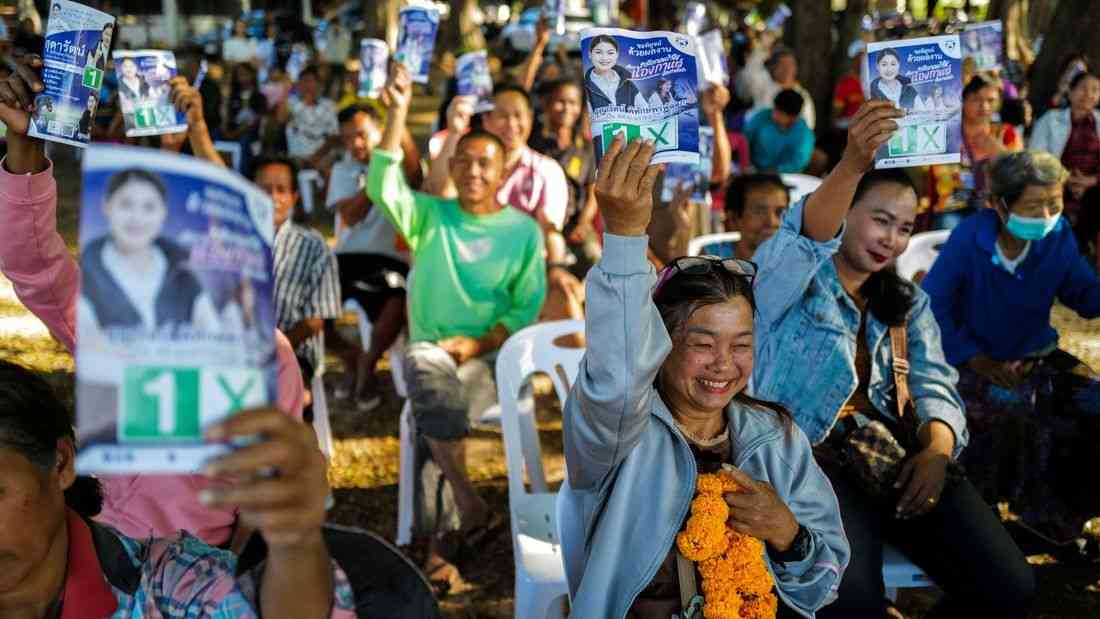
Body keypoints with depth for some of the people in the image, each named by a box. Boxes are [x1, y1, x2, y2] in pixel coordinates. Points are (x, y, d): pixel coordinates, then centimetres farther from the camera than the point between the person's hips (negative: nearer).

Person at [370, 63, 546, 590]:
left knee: (435, 411, -30)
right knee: (426, 367, -36)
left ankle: (437, 540, -22)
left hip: (493, 357, -1)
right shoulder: (430, 216, 9)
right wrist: (397, 114, -19)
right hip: (430, 350, 1)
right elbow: (382, 188, -11)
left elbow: (528, 307, 2)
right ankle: (470, 506, -36)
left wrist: (479, 343, -12)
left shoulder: (523, 231, 7)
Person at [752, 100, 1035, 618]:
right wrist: (853, 164, -39)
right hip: (809, 459, -5)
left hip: (897, 457, 5)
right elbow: (808, 235, -19)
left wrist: (936, 451, -13)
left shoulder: (907, 303, 22)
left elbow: (935, 386, 9)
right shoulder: (790, 277, 5)